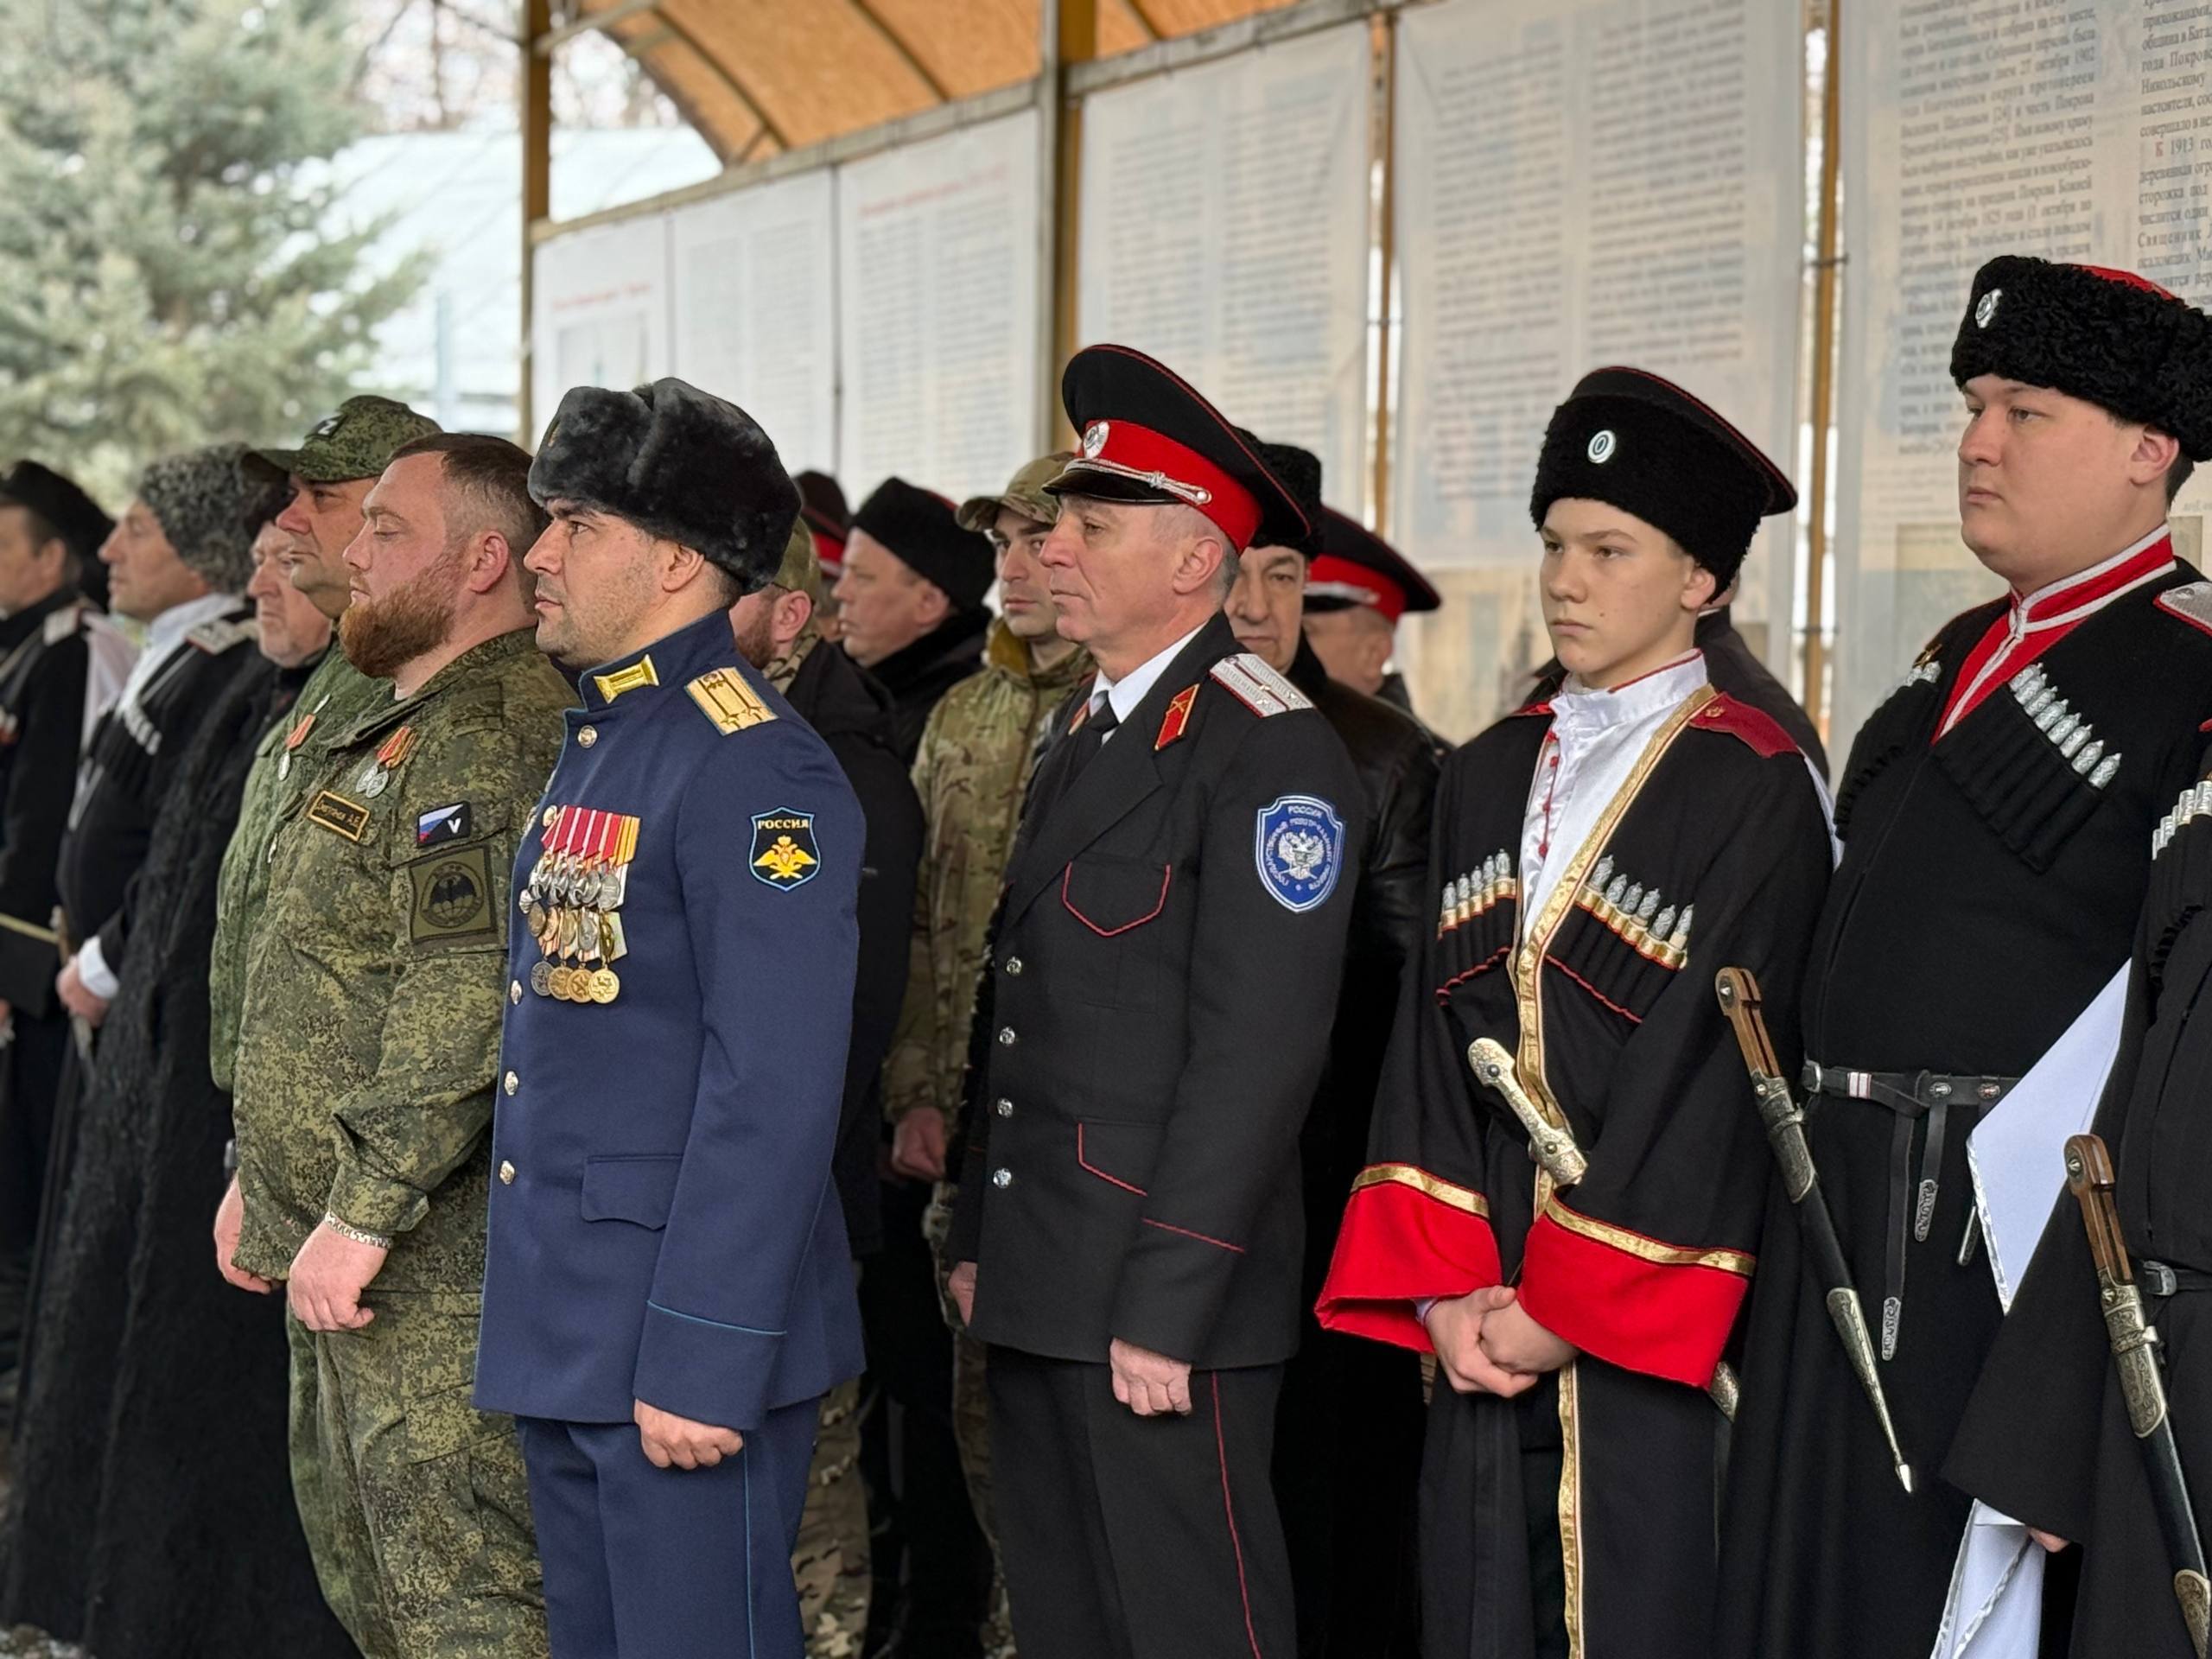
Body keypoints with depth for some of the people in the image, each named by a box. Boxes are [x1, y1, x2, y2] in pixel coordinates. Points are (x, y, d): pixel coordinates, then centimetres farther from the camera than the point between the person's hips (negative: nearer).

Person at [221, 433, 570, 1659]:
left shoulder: (497, 738, -18)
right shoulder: (400, 728, 18)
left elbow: (469, 1007, -26)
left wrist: (362, 1214, -25)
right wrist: (261, 1175, 22)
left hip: (431, 1268, -11)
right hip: (329, 1248, 11)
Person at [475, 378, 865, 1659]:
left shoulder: (754, 766, -17)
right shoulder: (596, 739, 14)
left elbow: (774, 1091, -21)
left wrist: (700, 1356, -23)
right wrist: (541, 1309, 17)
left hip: (685, 1338, -9)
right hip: (561, 1334, 9)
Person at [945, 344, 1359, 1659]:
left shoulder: (1270, 750, -13)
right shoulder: (1089, 733, 16)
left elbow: (1257, 1052, -19)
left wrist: (1164, 1309, -20)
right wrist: (980, 1237, 16)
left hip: (1164, 1303, -9)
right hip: (1039, 1287, 9)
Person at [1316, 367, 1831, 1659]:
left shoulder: (1756, 786, -6)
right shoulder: (1489, 775, 13)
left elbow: (1710, 1065, -12)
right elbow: (1435, 1031, 7)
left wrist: (1565, 1304, -13)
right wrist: (1447, 1284, -5)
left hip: (1646, 1327, -5)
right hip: (1480, 1316, 5)